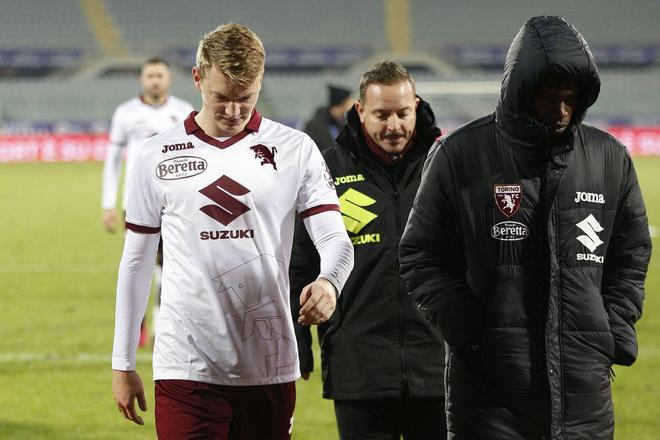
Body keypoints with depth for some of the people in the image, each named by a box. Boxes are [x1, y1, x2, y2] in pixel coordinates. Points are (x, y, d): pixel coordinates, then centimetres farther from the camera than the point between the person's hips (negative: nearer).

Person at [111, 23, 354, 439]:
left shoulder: (296, 150, 4)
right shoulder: (157, 157, 5)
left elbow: (335, 239, -2)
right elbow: (136, 262, 11)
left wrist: (328, 282, -27)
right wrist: (123, 363, 10)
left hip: (269, 368, 1)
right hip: (187, 369, -1)